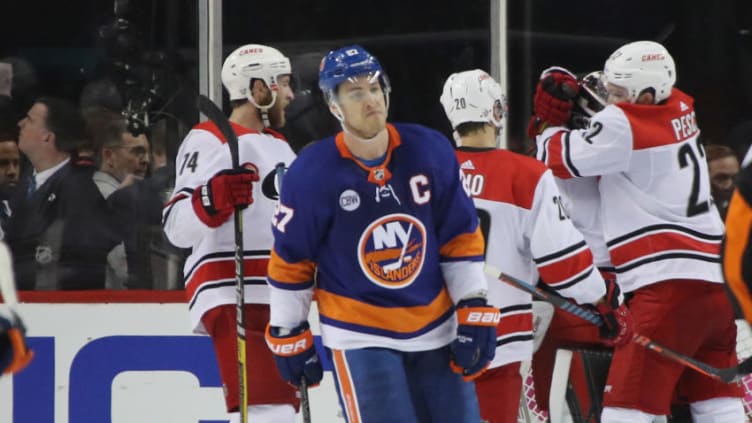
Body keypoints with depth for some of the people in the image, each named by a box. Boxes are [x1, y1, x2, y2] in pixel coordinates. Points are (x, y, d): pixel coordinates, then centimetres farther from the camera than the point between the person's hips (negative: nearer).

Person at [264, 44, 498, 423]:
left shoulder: (430, 152, -6)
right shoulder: (313, 174, -14)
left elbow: (461, 238, 2)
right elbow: (290, 260, -4)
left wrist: (475, 313, -1)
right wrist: (289, 335, 1)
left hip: (435, 329, 4)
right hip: (360, 335, -4)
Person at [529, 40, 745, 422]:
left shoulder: (624, 124, -9)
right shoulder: (680, 111, 14)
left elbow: (564, 161, 1)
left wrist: (549, 122, 18)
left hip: (668, 283, -8)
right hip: (716, 281, 8)